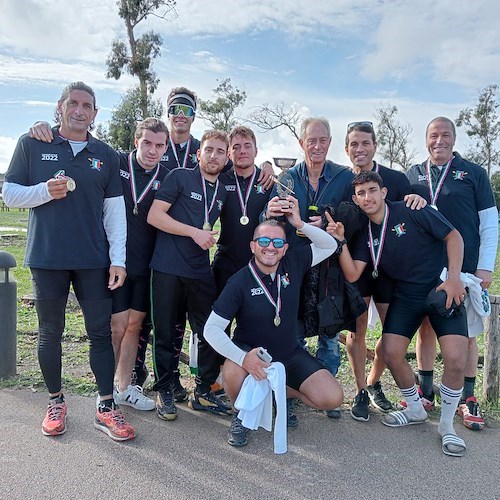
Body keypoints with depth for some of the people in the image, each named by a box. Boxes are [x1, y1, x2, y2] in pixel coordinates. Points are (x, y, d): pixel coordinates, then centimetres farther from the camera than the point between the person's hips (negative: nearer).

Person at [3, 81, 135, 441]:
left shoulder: (106, 155, 9)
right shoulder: (32, 145, 4)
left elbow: (115, 210, 6)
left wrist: (118, 259, -1)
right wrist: (46, 190, -16)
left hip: (94, 261, 1)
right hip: (47, 258, -1)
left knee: (101, 332, 2)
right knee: (50, 332, 10)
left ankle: (107, 407, 12)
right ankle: (56, 402, 28)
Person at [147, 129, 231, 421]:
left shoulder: (223, 191, 15)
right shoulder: (181, 177, -1)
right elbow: (154, 215, -9)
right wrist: (195, 232, -12)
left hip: (201, 273, 5)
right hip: (168, 269, -4)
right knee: (165, 334, 5)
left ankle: (203, 393, 20)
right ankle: (164, 392, 22)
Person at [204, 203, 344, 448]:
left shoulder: (293, 264, -7)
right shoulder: (239, 282, -18)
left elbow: (330, 246, 0)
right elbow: (211, 329, -22)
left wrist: (300, 224, -17)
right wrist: (243, 357, -39)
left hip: (290, 354, 4)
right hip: (251, 352, -3)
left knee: (332, 398, -12)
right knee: (233, 373, -37)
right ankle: (241, 414, -2)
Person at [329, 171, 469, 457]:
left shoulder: (412, 212, -13)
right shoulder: (365, 233, 1)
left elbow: (453, 236, -9)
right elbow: (352, 275, -6)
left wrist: (454, 279, -18)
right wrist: (340, 241, -18)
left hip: (443, 289, -4)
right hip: (406, 295, 5)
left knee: (455, 358, -18)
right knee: (392, 352, -7)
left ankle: (447, 425, 6)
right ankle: (415, 409, 21)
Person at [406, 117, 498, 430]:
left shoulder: (474, 173, 3)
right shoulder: (414, 175, 10)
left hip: (465, 270, -2)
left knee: (466, 335, 4)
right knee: (426, 329, 10)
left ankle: (468, 399, 18)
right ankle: (426, 393, 23)